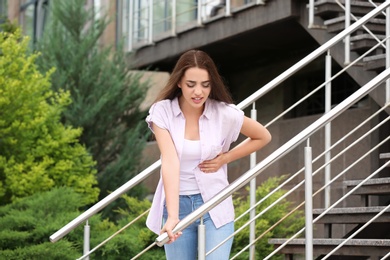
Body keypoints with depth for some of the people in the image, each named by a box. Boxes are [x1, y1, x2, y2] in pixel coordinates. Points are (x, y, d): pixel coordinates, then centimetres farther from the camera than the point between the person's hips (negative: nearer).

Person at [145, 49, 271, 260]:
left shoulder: (225, 113, -8)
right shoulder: (162, 112, -10)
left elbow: (263, 137, 9)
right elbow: (170, 162, -22)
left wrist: (225, 158, -4)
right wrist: (172, 216, -32)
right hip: (177, 204, 1)